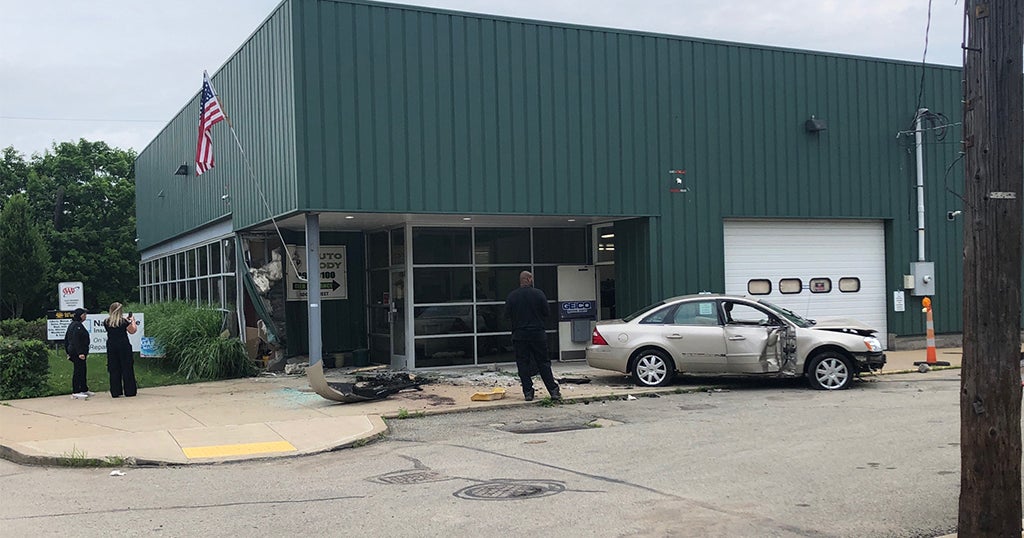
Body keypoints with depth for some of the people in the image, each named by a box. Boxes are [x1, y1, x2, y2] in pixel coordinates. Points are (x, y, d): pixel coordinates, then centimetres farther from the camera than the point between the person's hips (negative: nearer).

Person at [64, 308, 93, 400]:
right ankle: (75, 393, -7)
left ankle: (84, 390, 24)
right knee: (78, 371, -8)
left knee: (82, 371, 16)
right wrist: (80, 353, -25)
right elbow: (76, 340, -23)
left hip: (73, 351, 11)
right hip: (77, 353, -11)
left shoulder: (72, 325, 17)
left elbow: (66, 339, 21)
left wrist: (68, 352, 25)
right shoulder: (77, 325, -16)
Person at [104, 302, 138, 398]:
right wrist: (132, 321, 13)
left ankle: (115, 392, 8)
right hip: (124, 346, -3)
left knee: (114, 369, 8)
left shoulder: (106, 322, 2)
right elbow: (132, 331, 0)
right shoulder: (124, 321, -9)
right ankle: (129, 391, 7)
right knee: (127, 368, 5)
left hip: (111, 347, 3)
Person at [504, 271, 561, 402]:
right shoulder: (539, 294, -5)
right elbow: (546, 313, 0)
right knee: (543, 363, 6)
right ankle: (553, 390, 4)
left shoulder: (511, 296, -3)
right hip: (538, 334, 0)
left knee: (523, 364, 5)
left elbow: (507, 315, 2)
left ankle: (528, 392, 2)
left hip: (519, 335, 0)